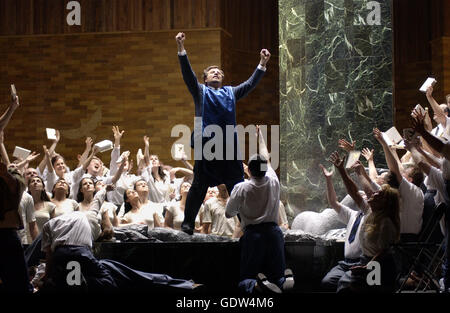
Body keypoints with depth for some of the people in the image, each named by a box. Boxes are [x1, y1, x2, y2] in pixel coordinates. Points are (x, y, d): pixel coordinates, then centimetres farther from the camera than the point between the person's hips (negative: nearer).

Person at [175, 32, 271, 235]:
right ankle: (188, 222, 6)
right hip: (206, 143, -3)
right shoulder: (200, 91, 14)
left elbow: (250, 84, 21)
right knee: (199, 185, 0)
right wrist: (181, 49, -8)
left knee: (236, 184, 5)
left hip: (229, 144, 3)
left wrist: (262, 64, 14)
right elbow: (188, 74, 3)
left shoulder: (230, 93, 23)